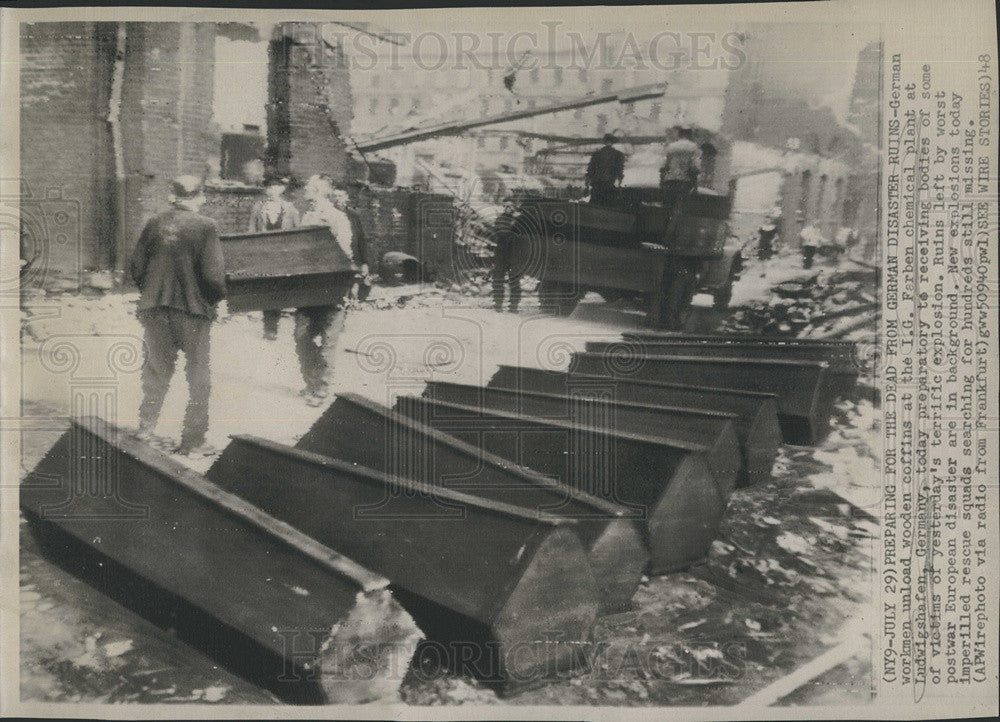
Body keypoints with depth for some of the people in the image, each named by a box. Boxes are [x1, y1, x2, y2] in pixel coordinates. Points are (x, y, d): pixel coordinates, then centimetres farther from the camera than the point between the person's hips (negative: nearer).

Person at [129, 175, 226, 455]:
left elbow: (135, 267, 6)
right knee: (198, 378, 8)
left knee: (157, 368, 21)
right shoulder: (205, 226, -8)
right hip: (193, 308, -4)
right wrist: (217, 298, 5)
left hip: (153, 308, 4)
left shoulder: (154, 224, 4)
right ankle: (193, 440, 13)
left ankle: (146, 425, 25)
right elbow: (213, 275, -15)